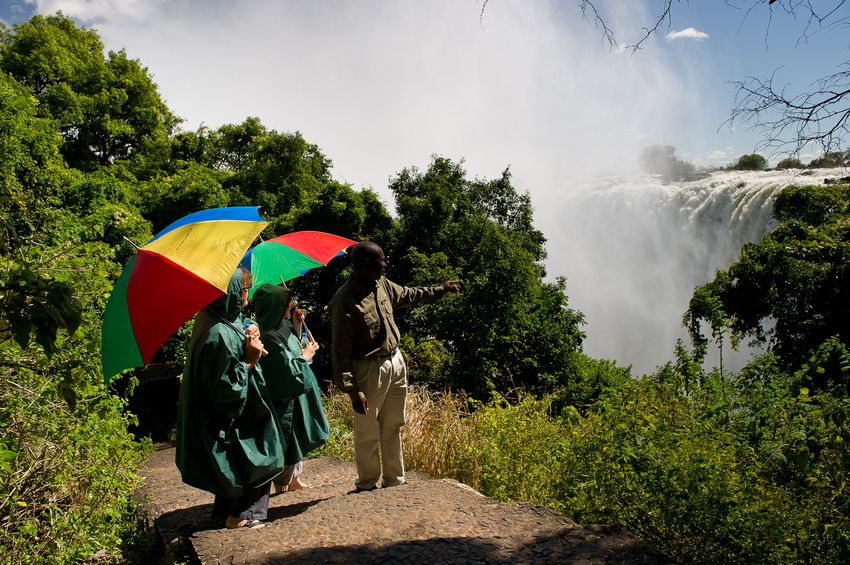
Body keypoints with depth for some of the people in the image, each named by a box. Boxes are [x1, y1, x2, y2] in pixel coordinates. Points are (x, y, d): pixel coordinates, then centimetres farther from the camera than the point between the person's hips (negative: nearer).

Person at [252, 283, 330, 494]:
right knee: (287, 449, 4)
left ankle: (294, 481, 40)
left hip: (295, 399, 10)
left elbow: (292, 352, 16)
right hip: (284, 404, -10)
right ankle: (284, 490, 19)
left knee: (298, 445, 23)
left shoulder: (281, 328, 3)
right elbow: (291, 371, -26)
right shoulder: (270, 337, -26)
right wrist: (305, 355, -9)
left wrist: (296, 327, 6)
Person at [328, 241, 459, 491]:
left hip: (395, 361, 8)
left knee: (393, 426, 17)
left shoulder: (382, 284, 2)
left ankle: (393, 479, 32)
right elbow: (341, 352, -19)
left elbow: (407, 294, 25)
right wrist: (353, 391, -21)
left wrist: (439, 290, 33)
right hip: (369, 369, -7)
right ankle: (367, 484, 24)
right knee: (368, 432, 3)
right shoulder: (344, 302, -21)